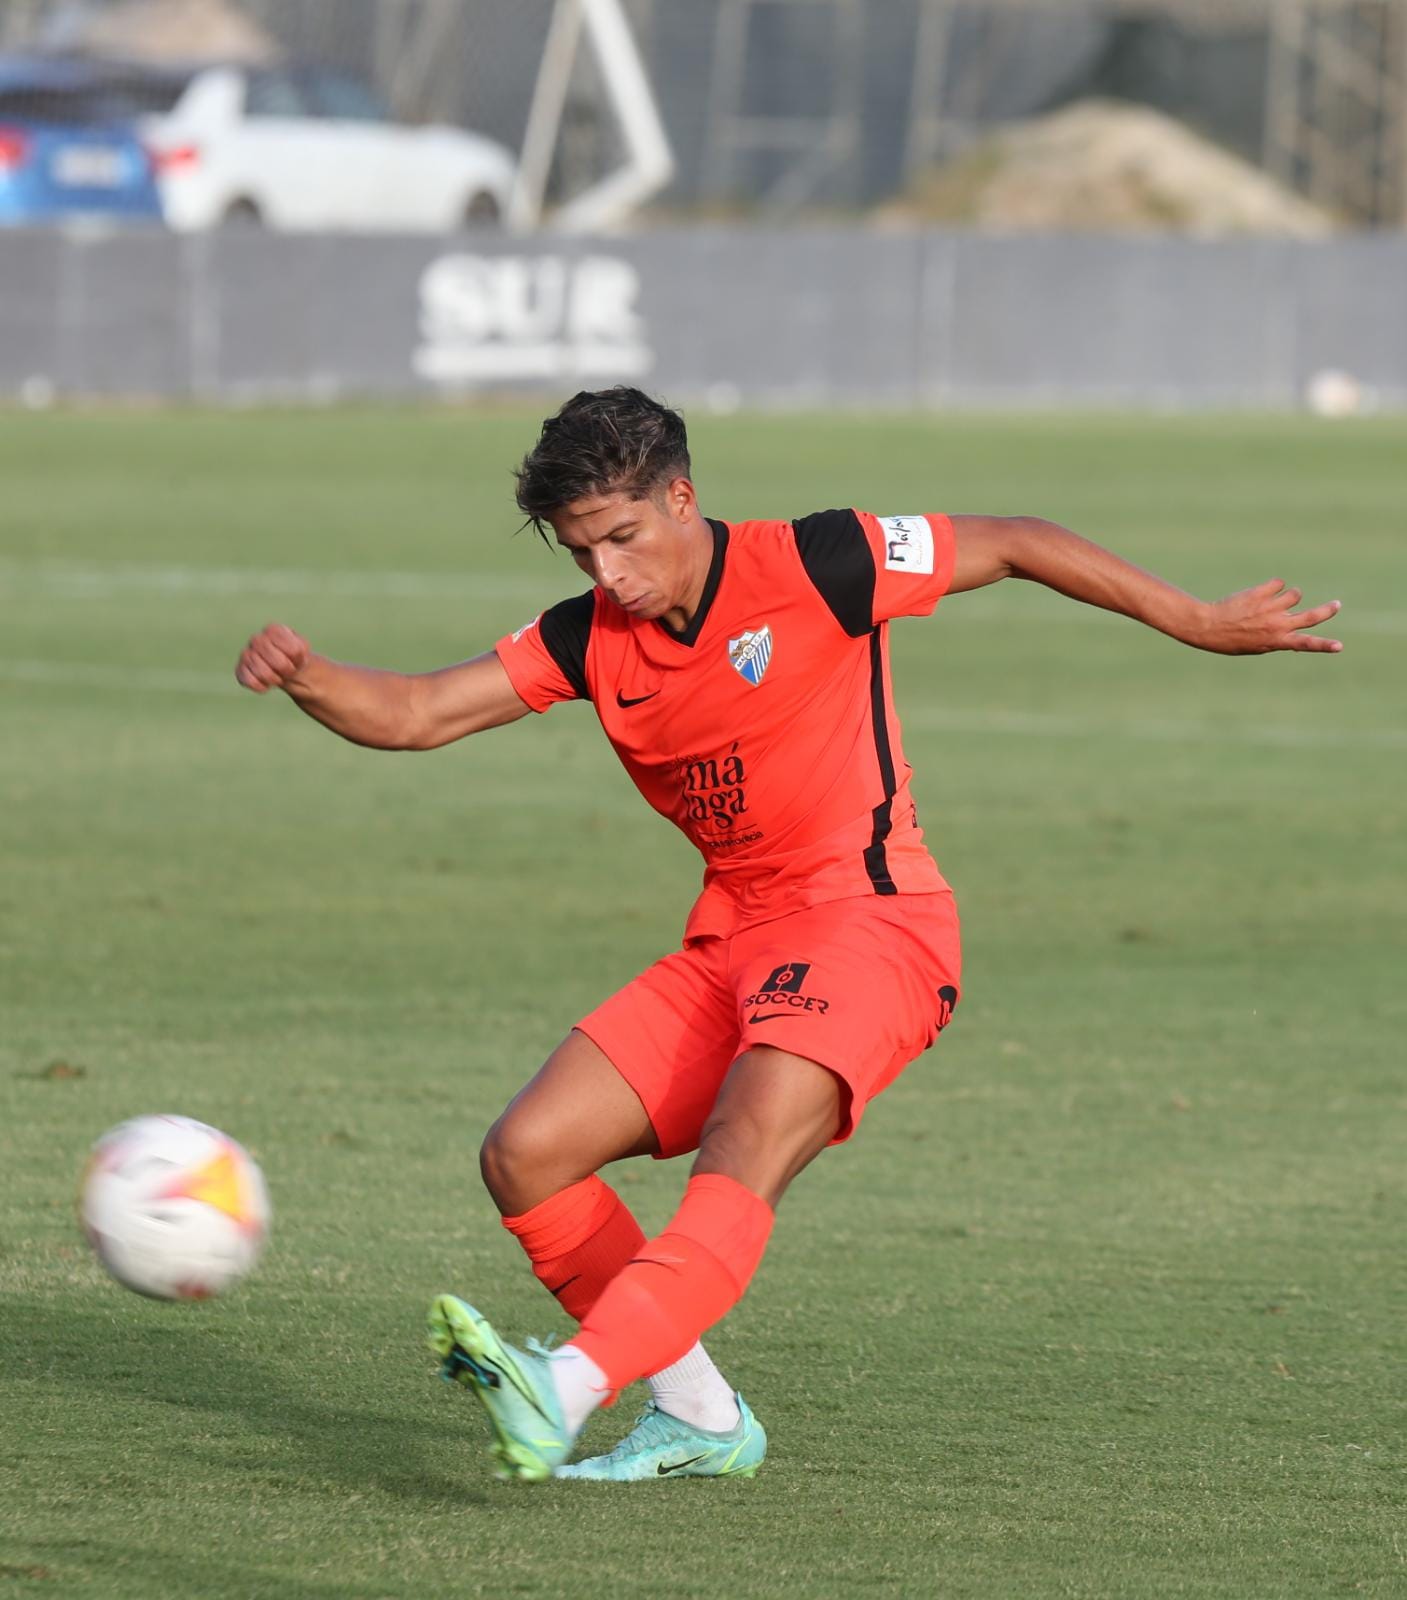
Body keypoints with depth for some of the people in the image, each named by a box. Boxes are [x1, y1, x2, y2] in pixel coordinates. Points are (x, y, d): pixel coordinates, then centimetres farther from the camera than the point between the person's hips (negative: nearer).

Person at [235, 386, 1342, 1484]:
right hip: (729, 945, 7)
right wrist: (306, 679, -17)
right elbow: (414, 715, 5)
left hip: (868, 918, -7)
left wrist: (1200, 624, 4)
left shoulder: (813, 568, -8)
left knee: (750, 1140, -33)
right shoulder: (594, 640, 7)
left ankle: (569, 1391, -51)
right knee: (526, 1158, -4)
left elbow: (1015, 545, 1)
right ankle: (702, 1418, 8)